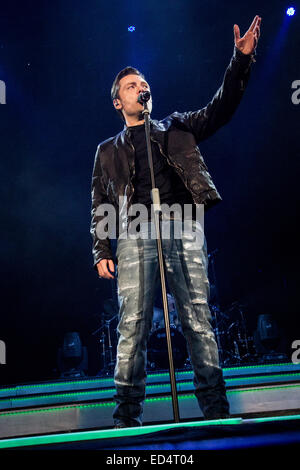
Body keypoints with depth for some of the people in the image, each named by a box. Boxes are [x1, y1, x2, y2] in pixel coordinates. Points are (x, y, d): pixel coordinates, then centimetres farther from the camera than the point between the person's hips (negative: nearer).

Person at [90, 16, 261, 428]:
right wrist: (102, 251, 3)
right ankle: (128, 417, -2)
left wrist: (241, 60, -3)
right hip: (136, 232, 0)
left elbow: (220, 108, 11)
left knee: (199, 321, -4)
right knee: (133, 325, -8)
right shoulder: (108, 150, 22)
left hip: (183, 228, 0)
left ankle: (217, 411, 0)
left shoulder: (177, 128, 23)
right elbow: (100, 205, 16)